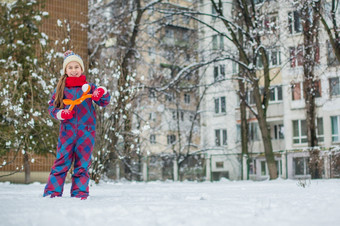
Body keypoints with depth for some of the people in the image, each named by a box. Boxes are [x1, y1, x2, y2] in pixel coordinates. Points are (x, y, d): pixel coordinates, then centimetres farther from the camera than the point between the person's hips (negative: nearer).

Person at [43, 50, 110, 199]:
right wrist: (60, 113, -11)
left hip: (86, 131, 0)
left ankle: (80, 193, 10)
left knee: (82, 164, 4)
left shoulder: (88, 87, 9)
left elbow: (104, 102, 5)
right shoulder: (61, 89, 10)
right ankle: (52, 192, 1)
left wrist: (102, 93, -18)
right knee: (62, 162, -4)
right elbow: (51, 107, 10)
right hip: (67, 130, 0)